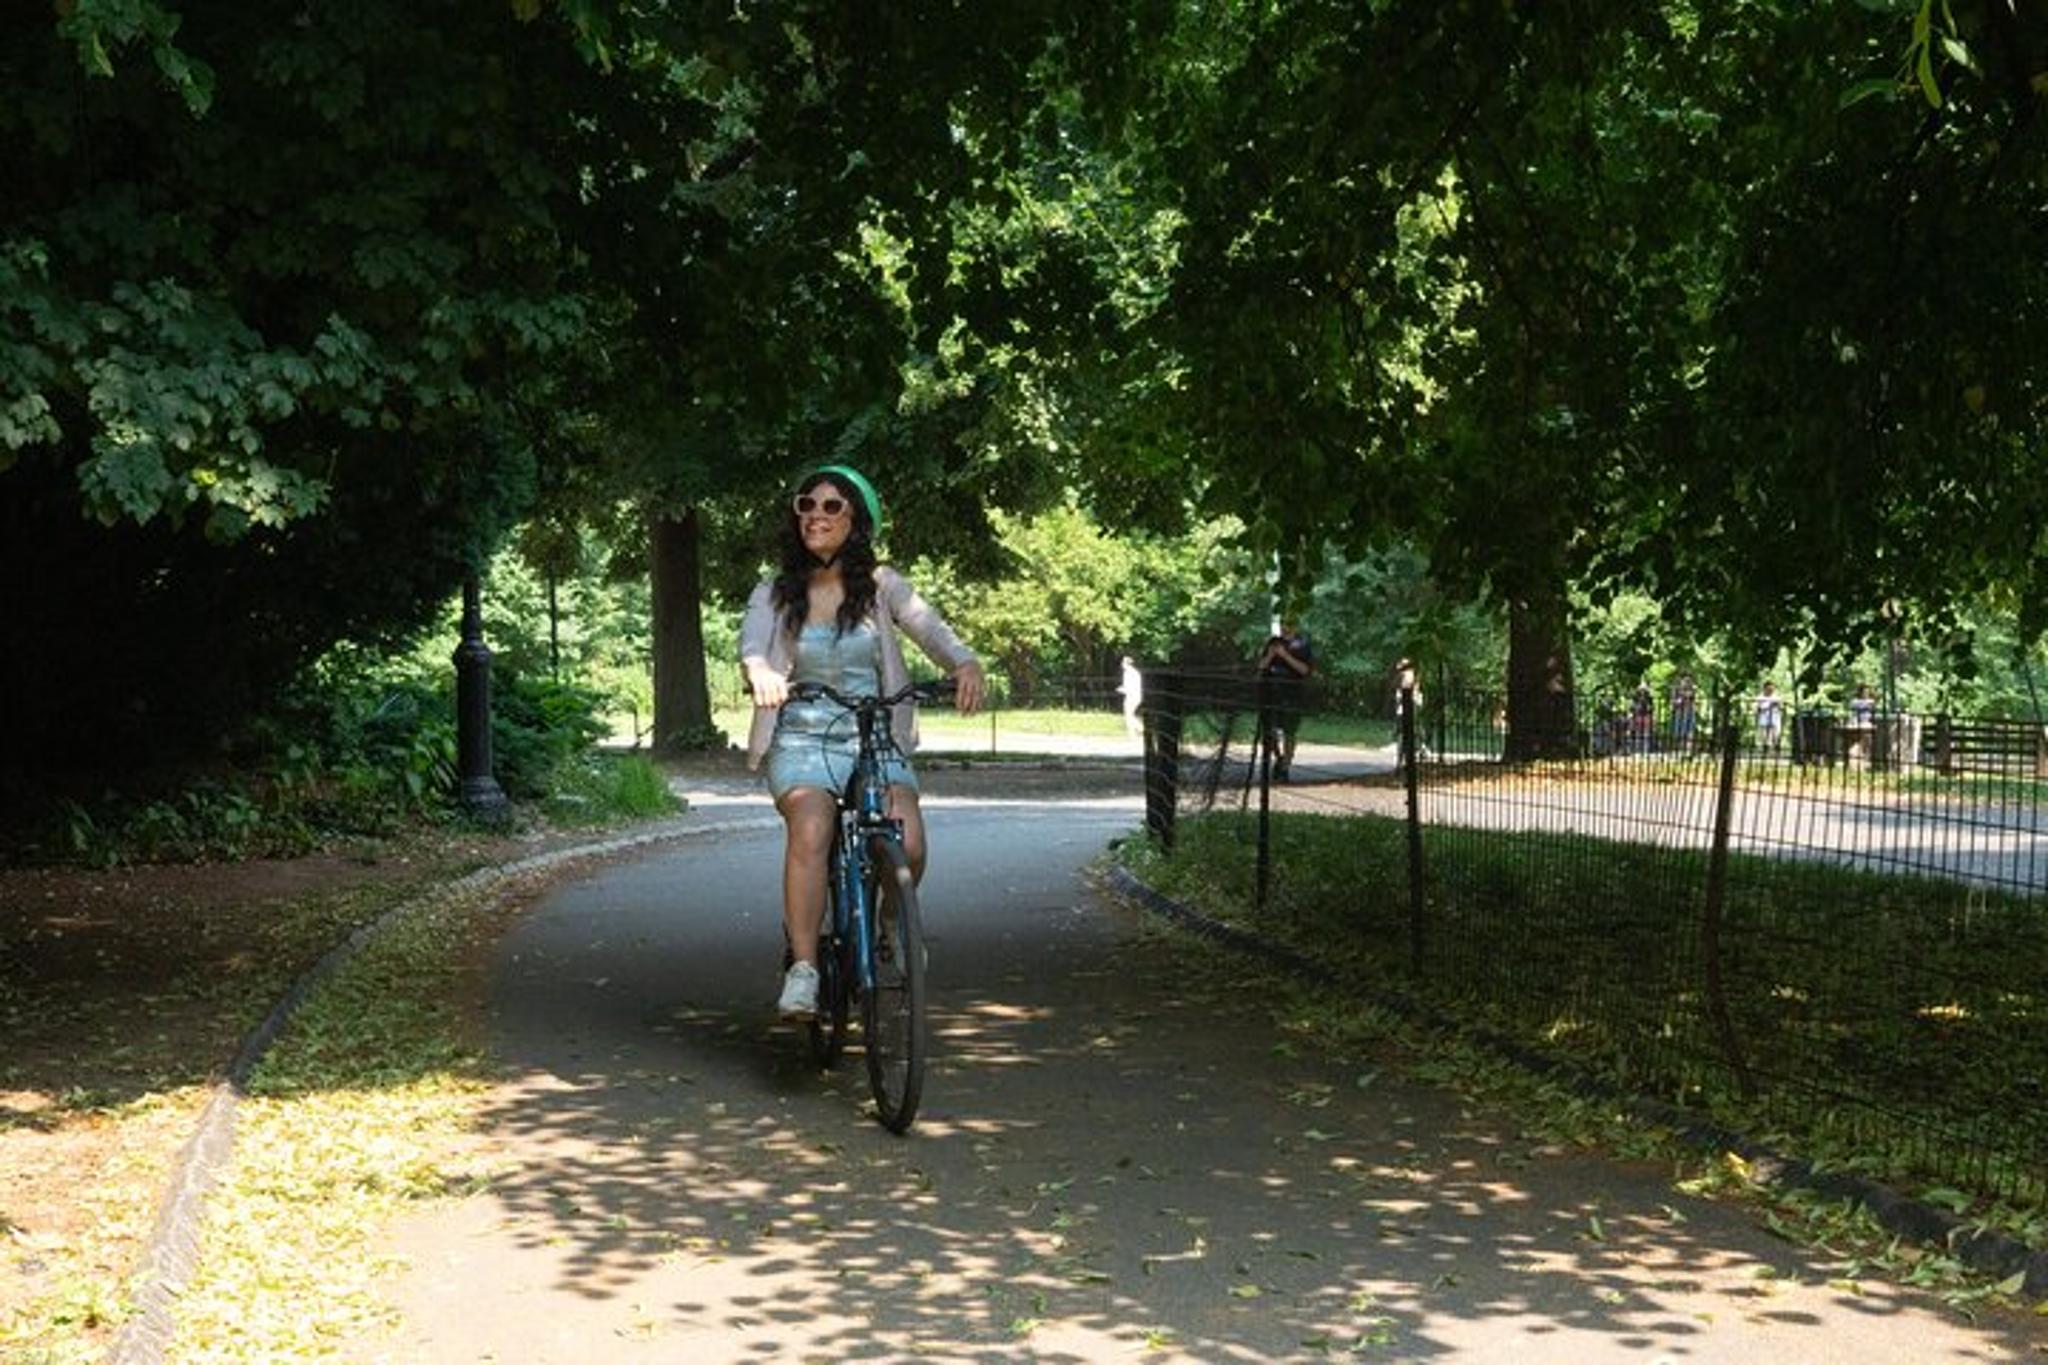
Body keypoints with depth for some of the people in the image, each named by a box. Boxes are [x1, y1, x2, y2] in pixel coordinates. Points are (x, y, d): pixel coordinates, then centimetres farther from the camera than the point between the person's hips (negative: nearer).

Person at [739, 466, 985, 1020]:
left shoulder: (882, 586, 6)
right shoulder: (774, 595, 6)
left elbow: (931, 629, -9)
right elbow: (752, 645, -12)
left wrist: (965, 663, -32)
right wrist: (761, 674, -37)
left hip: (878, 739, 1)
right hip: (802, 740, 0)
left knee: (907, 845, -22)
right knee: (811, 830, -31)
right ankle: (802, 968, -27)